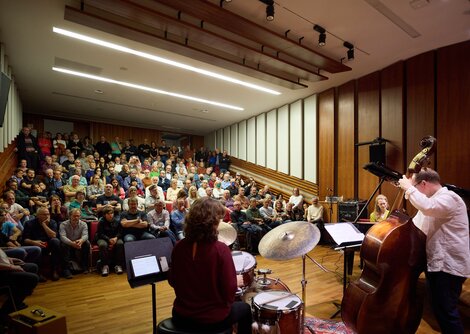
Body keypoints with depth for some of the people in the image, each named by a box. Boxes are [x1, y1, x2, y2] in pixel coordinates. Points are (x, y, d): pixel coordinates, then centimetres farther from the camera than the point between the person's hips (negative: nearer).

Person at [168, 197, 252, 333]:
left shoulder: (179, 247, -11)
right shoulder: (221, 249, -25)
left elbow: (173, 281, 2)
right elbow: (229, 293, -20)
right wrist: (236, 281, 0)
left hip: (182, 316, 5)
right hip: (212, 319, -4)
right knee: (245, 308, 25)